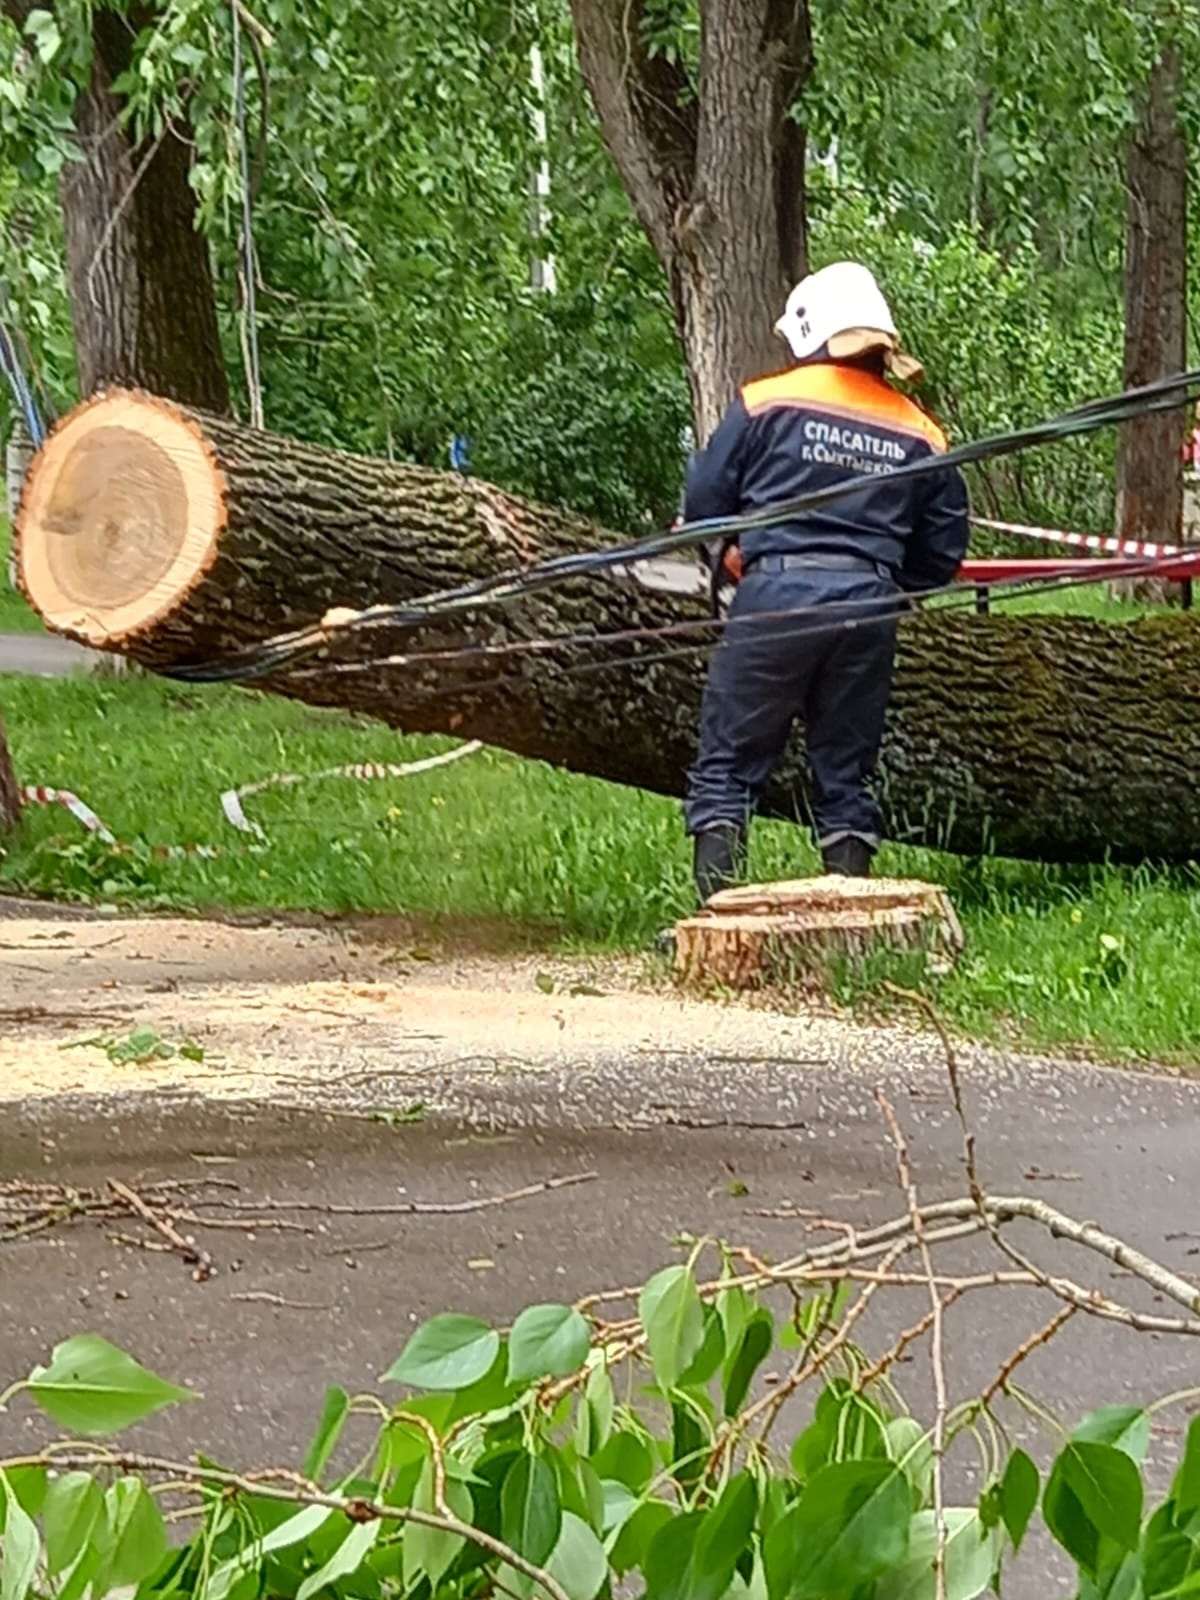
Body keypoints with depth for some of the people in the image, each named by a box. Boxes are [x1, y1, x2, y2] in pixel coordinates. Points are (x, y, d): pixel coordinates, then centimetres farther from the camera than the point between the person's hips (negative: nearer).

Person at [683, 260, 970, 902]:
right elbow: (942, 554, 12)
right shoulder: (919, 436, 10)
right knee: (847, 770, 13)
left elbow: (703, 502, 2)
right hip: (868, 607, 3)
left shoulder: (766, 403, 1)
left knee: (728, 759, 4)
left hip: (775, 595, -3)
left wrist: (738, 555, 20)